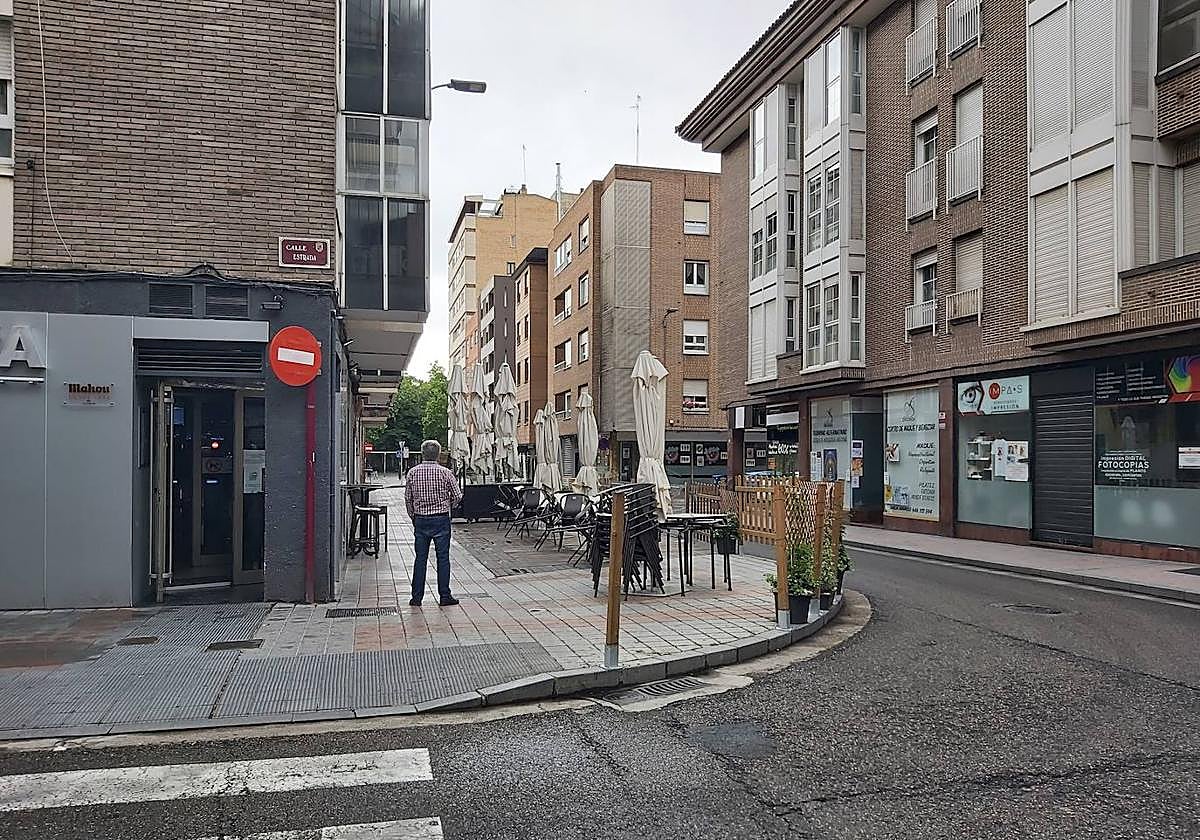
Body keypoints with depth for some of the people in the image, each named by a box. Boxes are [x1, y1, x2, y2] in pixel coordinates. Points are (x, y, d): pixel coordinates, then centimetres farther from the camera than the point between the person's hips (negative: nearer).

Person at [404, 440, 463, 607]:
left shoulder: (412, 473, 0)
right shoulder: (445, 473, -7)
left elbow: (407, 499, 5)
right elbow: (458, 496, -4)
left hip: (420, 519, 3)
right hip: (441, 519, -2)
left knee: (420, 558, 8)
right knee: (443, 558, 3)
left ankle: (416, 597, 10)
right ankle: (444, 596, 6)